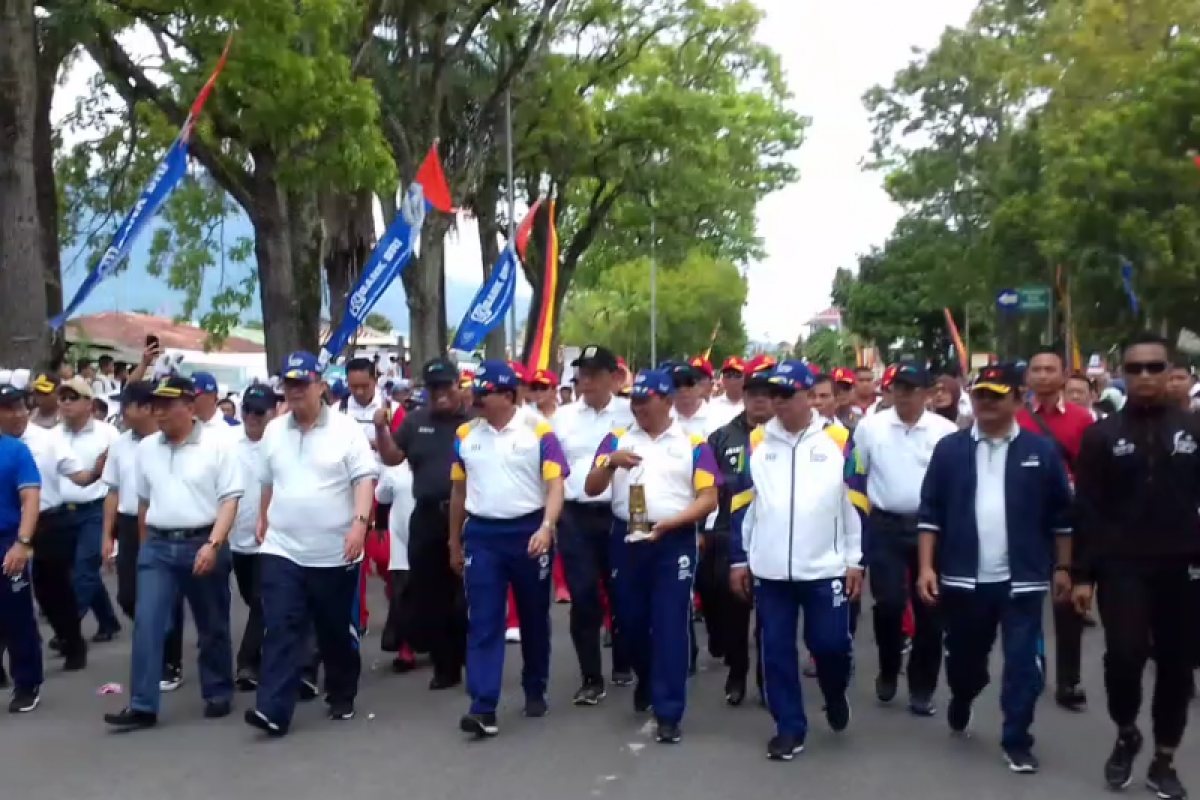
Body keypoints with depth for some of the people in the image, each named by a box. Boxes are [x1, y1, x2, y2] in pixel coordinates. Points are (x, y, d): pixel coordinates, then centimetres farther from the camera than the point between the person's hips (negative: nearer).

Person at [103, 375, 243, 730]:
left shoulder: (218, 443, -8)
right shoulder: (146, 447, 8)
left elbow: (230, 499, -10)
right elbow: (144, 500, 17)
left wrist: (212, 544, -19)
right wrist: (146, 545, 18)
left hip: (203, 544, -3)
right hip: (157, 545, 4)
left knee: (212, 627, 9)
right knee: (147, 624, -5)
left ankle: (218, 694, 24)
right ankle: (143, 706, -2)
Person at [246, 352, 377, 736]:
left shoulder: (346, 429, -6)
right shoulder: (273, 431, 8)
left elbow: (365, 478, -11)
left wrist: (360, 522, -22)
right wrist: (263, 521, 19)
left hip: (335, 553, -2)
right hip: (282, 549, 3)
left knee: (337, 631, 11)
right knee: (281, 630, -6)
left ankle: (342, 697, 29)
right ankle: (273, 710, -9)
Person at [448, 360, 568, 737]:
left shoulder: (538, 431, -5)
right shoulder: (465, 434, 6)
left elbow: (555, 485, -9)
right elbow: (458, 491, 14)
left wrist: (546, 527, -25)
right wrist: (454, 543, 16)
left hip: (529, 531, -2)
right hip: (481, 535, 2)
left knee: (534, 618, 12)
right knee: (483, 622, -4)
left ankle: (535, 692, 29)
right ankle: (483, 708, -6)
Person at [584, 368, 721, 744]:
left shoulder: (693, 444, 2)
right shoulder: (616, 439, 7)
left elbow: (708, 499, -3)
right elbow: (591, 488, 0)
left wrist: (667, 523, -17)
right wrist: (611, 462, -20)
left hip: (674, 541, -3)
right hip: (626, 538, 3)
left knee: (671, 626, -4)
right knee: (630, 620, 14)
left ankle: (668, 712, 2)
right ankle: (647, 679, 42)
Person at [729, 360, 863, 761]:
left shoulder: (838, 440, 0)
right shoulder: (756, 441, 4)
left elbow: (855, 502, 3)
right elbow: (741, 503, 8)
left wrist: (855, 561, 1)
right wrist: (738, 559, 7)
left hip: (825, 568, -2)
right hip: (769, 571, 2)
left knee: (830, 643, 1)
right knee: (777, 651, 5)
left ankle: (835, 695, 34)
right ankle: (789, 728, 18)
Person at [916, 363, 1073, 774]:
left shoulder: (1041, 450, 0)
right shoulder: (950, 448, 1)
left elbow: (1062, 515, 4)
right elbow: (930, 513, 1)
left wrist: (1062, 567, 2)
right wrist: (927, 567, -5)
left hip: (1023, 579, -1)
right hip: (963, 579, 1)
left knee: (1022, 662, 1)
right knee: (964, 656, 15)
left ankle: (1017, 741, 13)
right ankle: (960, 705, 44)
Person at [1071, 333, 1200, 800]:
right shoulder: (1102, 435, 2)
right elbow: (1087, 510, 0)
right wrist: (1083, 574, -4)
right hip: (1122, 567, -1)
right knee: (1125, 655, -14)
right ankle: (1125, 735, 14)